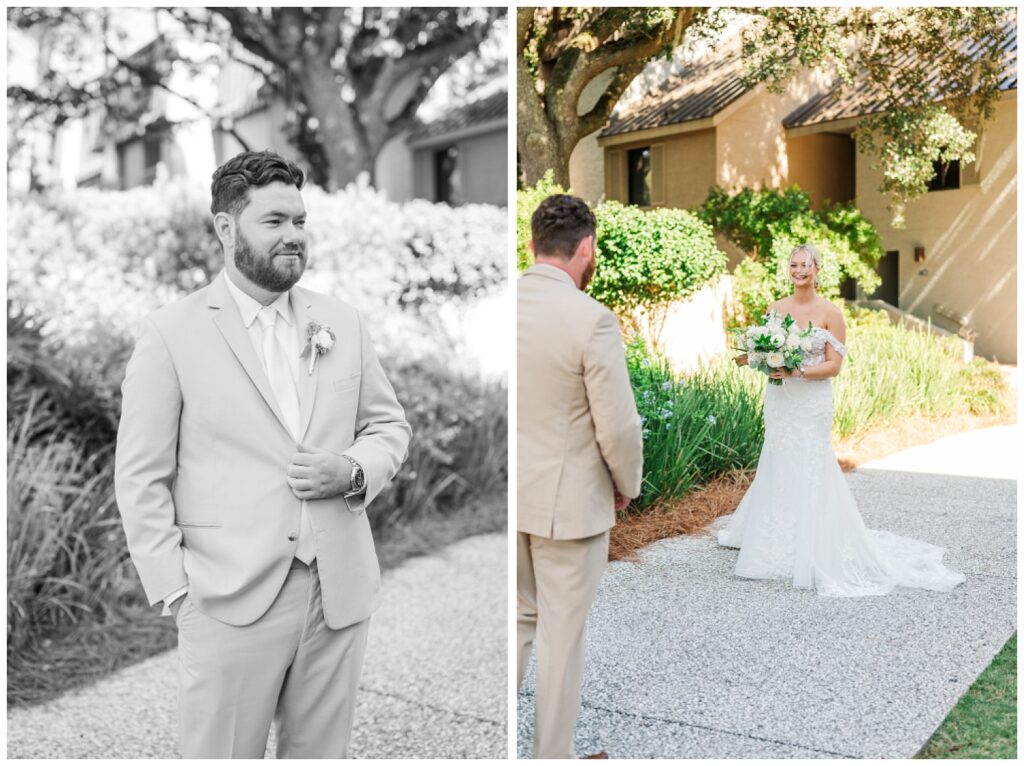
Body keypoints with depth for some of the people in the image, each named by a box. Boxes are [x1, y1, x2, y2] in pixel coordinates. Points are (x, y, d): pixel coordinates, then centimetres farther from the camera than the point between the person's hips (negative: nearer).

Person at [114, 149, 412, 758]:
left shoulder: (343, 322, 8)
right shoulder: (172, 334, -3)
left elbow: (390, 423, 14)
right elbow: (141, 478, -3)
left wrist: (355, 471, -7)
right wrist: (176, 590, -8)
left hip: (341, 594, 4)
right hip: (231, 601, -3)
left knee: (322, 752, 15)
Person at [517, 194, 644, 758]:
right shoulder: (591, 319, -19)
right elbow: (618, 429, -17)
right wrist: (627, 487, 2)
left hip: (510, 494, 6)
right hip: (567, 502, -5)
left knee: (519, 619, 23)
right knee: (561, 638, 10)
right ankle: (552, 755, 27)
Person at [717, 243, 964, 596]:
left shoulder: (830, 312, -5)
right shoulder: (776, 308, 7)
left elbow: (834, 365, -7)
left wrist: (799, 372, -20)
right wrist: (751, 359, -8)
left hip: (811, 404, -4)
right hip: (778, 401, 4)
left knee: (809, 472, -5)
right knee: (777, 470, 11)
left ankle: (814, 551, 5)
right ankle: (778, 543, 26)